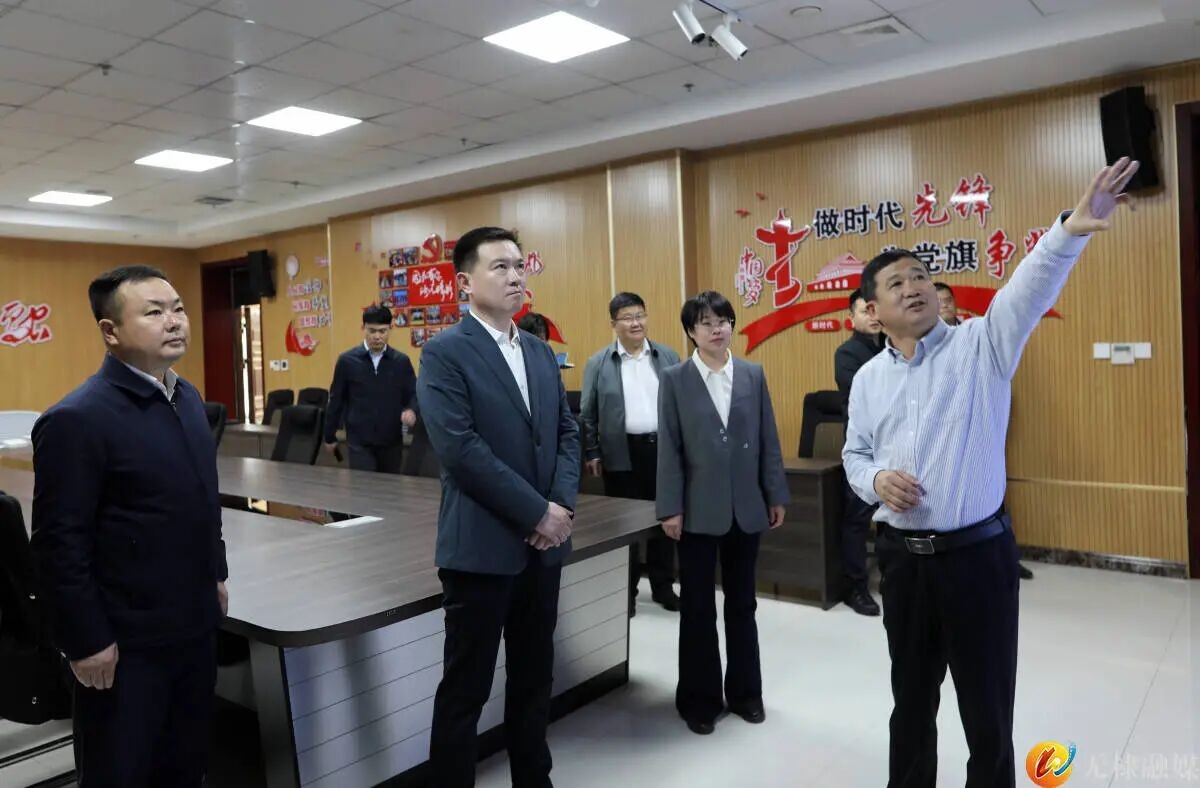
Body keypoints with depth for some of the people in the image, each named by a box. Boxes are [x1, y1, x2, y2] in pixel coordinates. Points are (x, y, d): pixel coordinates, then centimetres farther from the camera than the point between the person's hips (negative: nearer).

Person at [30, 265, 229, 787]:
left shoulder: (188, 397, 6)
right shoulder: (77, 419, -19)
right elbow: (59, 544, -18)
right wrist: (86, 641, -15)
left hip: (195, 624, 7)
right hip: (126, 641, -7)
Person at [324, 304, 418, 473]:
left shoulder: (402, 361, 0)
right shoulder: (347, 360, -2)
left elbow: (414, 394, 4)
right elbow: (336, 399, 6)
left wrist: (411, 409, -20)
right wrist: (330, 436, 10)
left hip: (392, 440, 2)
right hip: (359, 440, -2)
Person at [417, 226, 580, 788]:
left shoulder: (541, 352, 11)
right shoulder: (444, 353, -9)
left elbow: (567, 433, 10)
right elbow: (461, 450, -18)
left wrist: (561, 504, -6)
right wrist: (537, 513, -16)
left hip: (543, 545, 7)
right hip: (481, 547, -6)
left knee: (534, 679, 18)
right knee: (465, 689, 6)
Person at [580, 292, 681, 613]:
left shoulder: (668, 357, 6)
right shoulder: (598, 363, 1)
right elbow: (587, 413, 2)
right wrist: (592, 453, -2)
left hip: (663, 448, 2)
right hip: (622, 454, -1)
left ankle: (663, 586, 23)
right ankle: (626, 589, 21)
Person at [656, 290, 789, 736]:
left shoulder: (753, 376, 5)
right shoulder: (674, 381, -2)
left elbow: (768, 440, 6)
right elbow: (669, 449, -5)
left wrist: (776, 496, 4)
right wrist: (670, 508, -9)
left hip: (746, 508, 2)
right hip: (699, 510, -2)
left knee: (742, 604, 15)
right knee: (698, 608, 8)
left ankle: (744, 692, 31)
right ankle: (699, 700, 24)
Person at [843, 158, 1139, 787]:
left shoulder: (980, 346, -5)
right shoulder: (868, 378, 6)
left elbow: (1029, 291, -23)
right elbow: (854, 455, 13)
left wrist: (1069, 230, -40)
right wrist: (875, 480, -10)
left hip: (977, 554, -3)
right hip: (902, 557, 4)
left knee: (987, 706, 10)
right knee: (911, 697, 20)